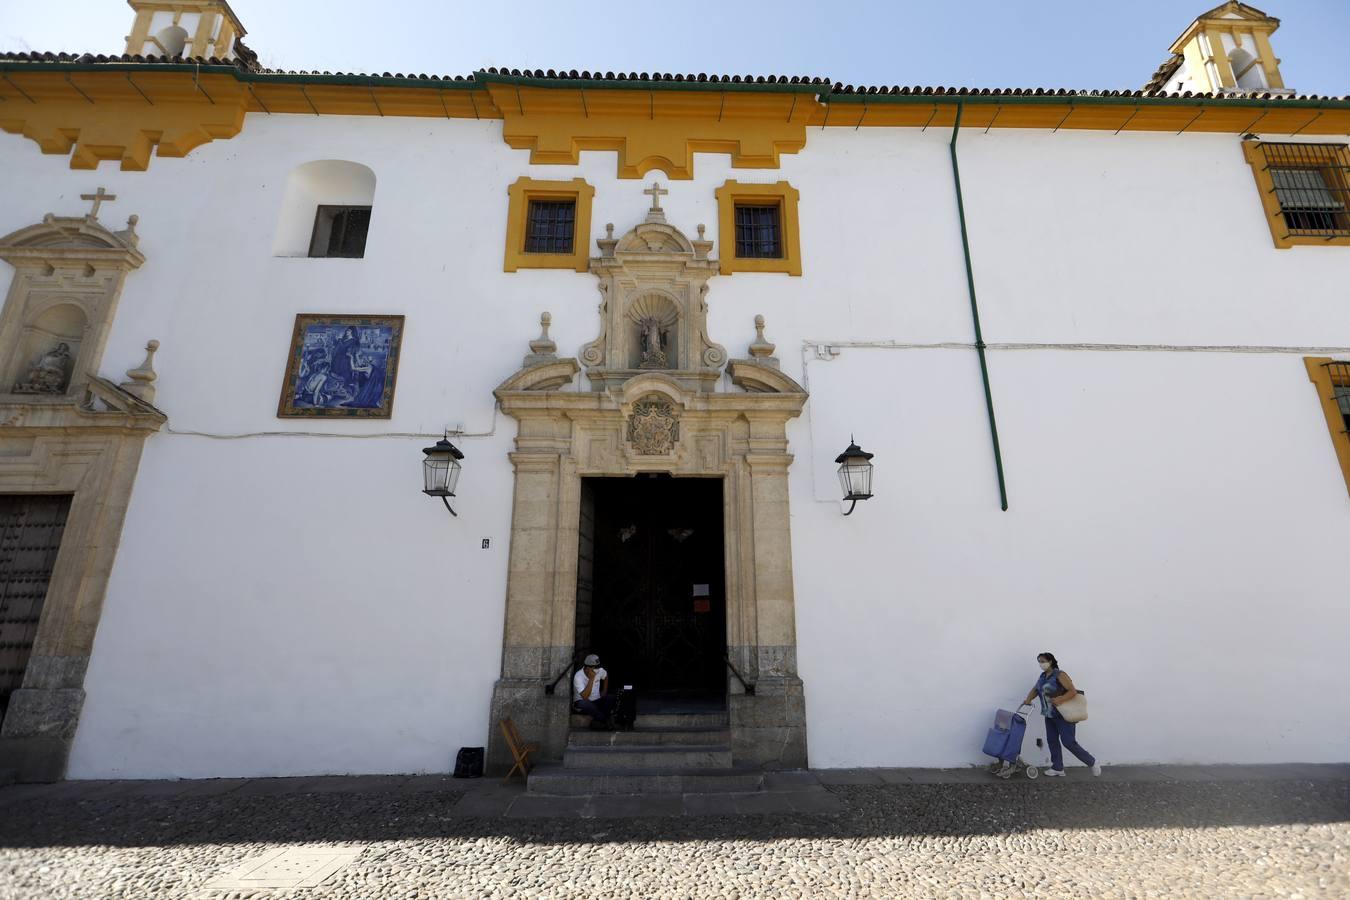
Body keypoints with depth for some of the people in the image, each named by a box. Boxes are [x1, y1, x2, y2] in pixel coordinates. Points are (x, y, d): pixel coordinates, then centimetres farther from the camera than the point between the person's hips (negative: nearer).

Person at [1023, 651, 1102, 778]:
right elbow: (1035, 689, 10)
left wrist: (1060, 700, -33)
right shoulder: (1043, 676, 7)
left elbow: (1073, 691, -21)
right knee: (1052, 740, 8)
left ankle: (1092, 762, 14)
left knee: (1068, 741, -6)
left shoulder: (1060, 675, -17)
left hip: (1063, 715, -8)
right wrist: (1028, 699, -7)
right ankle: (1058, 768, 17)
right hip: (1049, 715, 8)